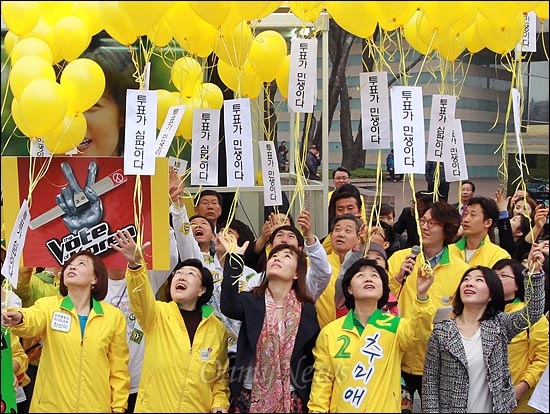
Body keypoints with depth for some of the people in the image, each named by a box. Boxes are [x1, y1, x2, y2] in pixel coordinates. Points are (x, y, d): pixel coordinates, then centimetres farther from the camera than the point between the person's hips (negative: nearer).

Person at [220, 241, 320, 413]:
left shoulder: (307, 310, 2)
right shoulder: (250, 301, -1)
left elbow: (313, 359, 5)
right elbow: (228, 307, -24)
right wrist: (234, 258, -28)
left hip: (291, 399, 0)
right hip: (250, 396, 0)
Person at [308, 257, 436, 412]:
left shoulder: (395, 326, -5)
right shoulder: (329, 332, -2)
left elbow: (418, 330, -26)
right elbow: (322, 380, 3)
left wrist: (422, 295, -41)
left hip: (385, 409, -1)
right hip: (342, 409, 1)